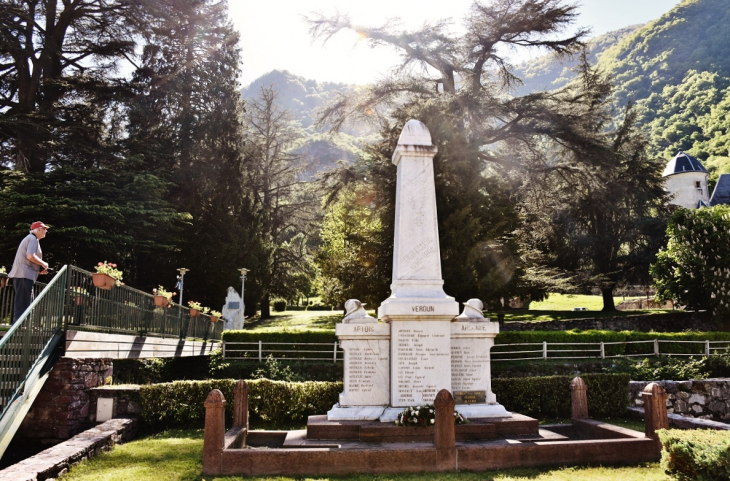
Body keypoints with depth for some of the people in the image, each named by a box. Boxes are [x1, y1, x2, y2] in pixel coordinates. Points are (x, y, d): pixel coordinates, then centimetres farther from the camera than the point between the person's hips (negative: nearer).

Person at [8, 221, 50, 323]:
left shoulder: (29, 238, 25)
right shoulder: (33, 239, -7)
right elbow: (30, 256, -22)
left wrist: (40, 270, 18)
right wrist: (44, 264, -8)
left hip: (23, 274, 10)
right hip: (25, 275, -10)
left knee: (26, 302, 12)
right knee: (23, 303, -11)